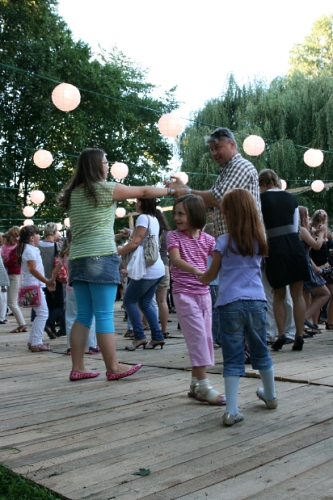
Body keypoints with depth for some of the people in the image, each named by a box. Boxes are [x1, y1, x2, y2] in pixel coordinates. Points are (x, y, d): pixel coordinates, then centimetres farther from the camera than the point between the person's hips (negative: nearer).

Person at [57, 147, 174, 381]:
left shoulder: (73, 193, 15)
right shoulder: (105, 189, -4)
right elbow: (143, 192, 3)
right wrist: (170, 191, 16)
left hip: (78, 259, 7)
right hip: (101, 258, -7)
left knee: (84, 315, 10)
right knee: (105, 316, -3)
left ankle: (77, 368, 12)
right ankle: (113, 368, 4)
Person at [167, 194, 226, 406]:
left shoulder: (207, 239, 6)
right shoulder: (174, 236, -4)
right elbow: (175, 259, -22)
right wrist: (196, 271, -38)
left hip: (204, 293, 5)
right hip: (184, 294, -5)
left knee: (206, 337, 7)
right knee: (197, 335, -11)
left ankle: (196, 383, 19)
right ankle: (203, 384, -7)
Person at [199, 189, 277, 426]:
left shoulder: (225, 241, -5)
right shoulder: (260, 240, 6)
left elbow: (212, 274, 2)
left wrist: (198, 280, 21)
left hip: (230, 304, -3)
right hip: (257, 302, 4)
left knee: (233, 358, -1)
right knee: (260, 351, 20)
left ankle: (232, 411, -2)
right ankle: (271, 396, 37)